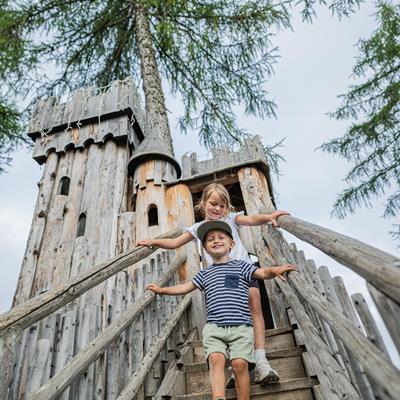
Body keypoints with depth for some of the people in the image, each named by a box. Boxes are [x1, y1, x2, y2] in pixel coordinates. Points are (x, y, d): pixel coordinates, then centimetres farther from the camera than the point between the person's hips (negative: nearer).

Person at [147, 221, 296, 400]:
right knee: (216, 359, -18)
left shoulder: (241, 266, 11)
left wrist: (275, 270, -21)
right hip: (214, 326, 2)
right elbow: (186, 287, 26)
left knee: (240, 363, -14)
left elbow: (263, 273, 0)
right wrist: (162, 290, 23)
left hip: (241, 326, -2)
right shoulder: (204, 274, 20)